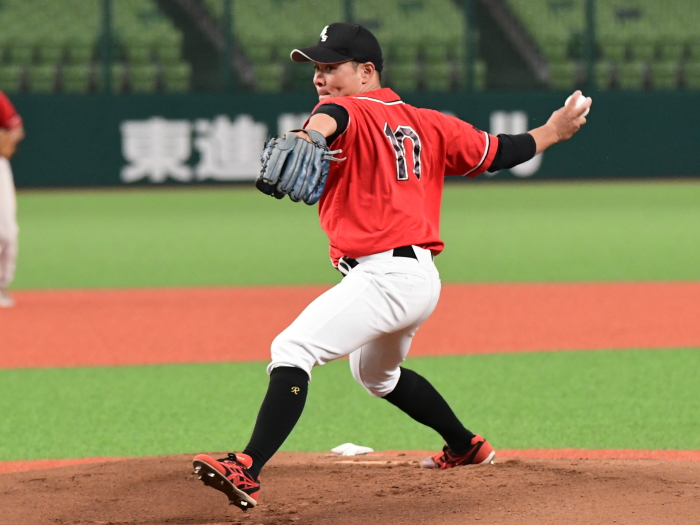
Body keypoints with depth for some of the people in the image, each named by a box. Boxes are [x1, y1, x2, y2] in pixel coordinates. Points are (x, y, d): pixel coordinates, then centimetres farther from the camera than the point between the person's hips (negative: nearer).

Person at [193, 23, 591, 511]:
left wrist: (310, 135, -56)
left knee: (293, 349, -21)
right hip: (421, 277, 10)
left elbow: (331, 118, -32)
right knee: (377, 374, 35)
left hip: (385, 277, -10)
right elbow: (497, 153, 20)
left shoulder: (352, 113, -7)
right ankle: (466, 446, 48)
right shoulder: (427, 124, 14)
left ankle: (247, 470, -36)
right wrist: (552, 132, 37)